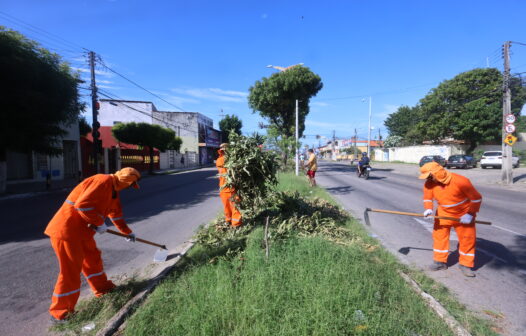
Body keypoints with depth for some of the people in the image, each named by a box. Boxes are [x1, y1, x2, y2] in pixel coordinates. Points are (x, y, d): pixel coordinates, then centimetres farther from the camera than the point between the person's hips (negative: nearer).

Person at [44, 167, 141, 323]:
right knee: (71, 269, -2)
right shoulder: (103, 180, -20)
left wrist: (128, 232, 34)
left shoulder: (114, 189, 13)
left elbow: (116, 214, 25)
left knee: (93, 257, 20)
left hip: (81, 229, 10)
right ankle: (60, 313, 13)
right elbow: (82, 204, -29)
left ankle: (102, 288, 39)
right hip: (67, 228, -10)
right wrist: (99, 223, -17)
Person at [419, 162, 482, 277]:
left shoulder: (460, 181, -28)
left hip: (463, 214, -3)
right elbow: (428, 198, -4)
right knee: (439, 235, 2)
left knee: (467, 238, 6)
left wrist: (470, 214, -18)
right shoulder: (429, 183, -17)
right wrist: (428, 209, -25)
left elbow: (476, 198, -17)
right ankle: (440, 262, 15)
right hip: (444, 213, 3)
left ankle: (465, 264, 23)